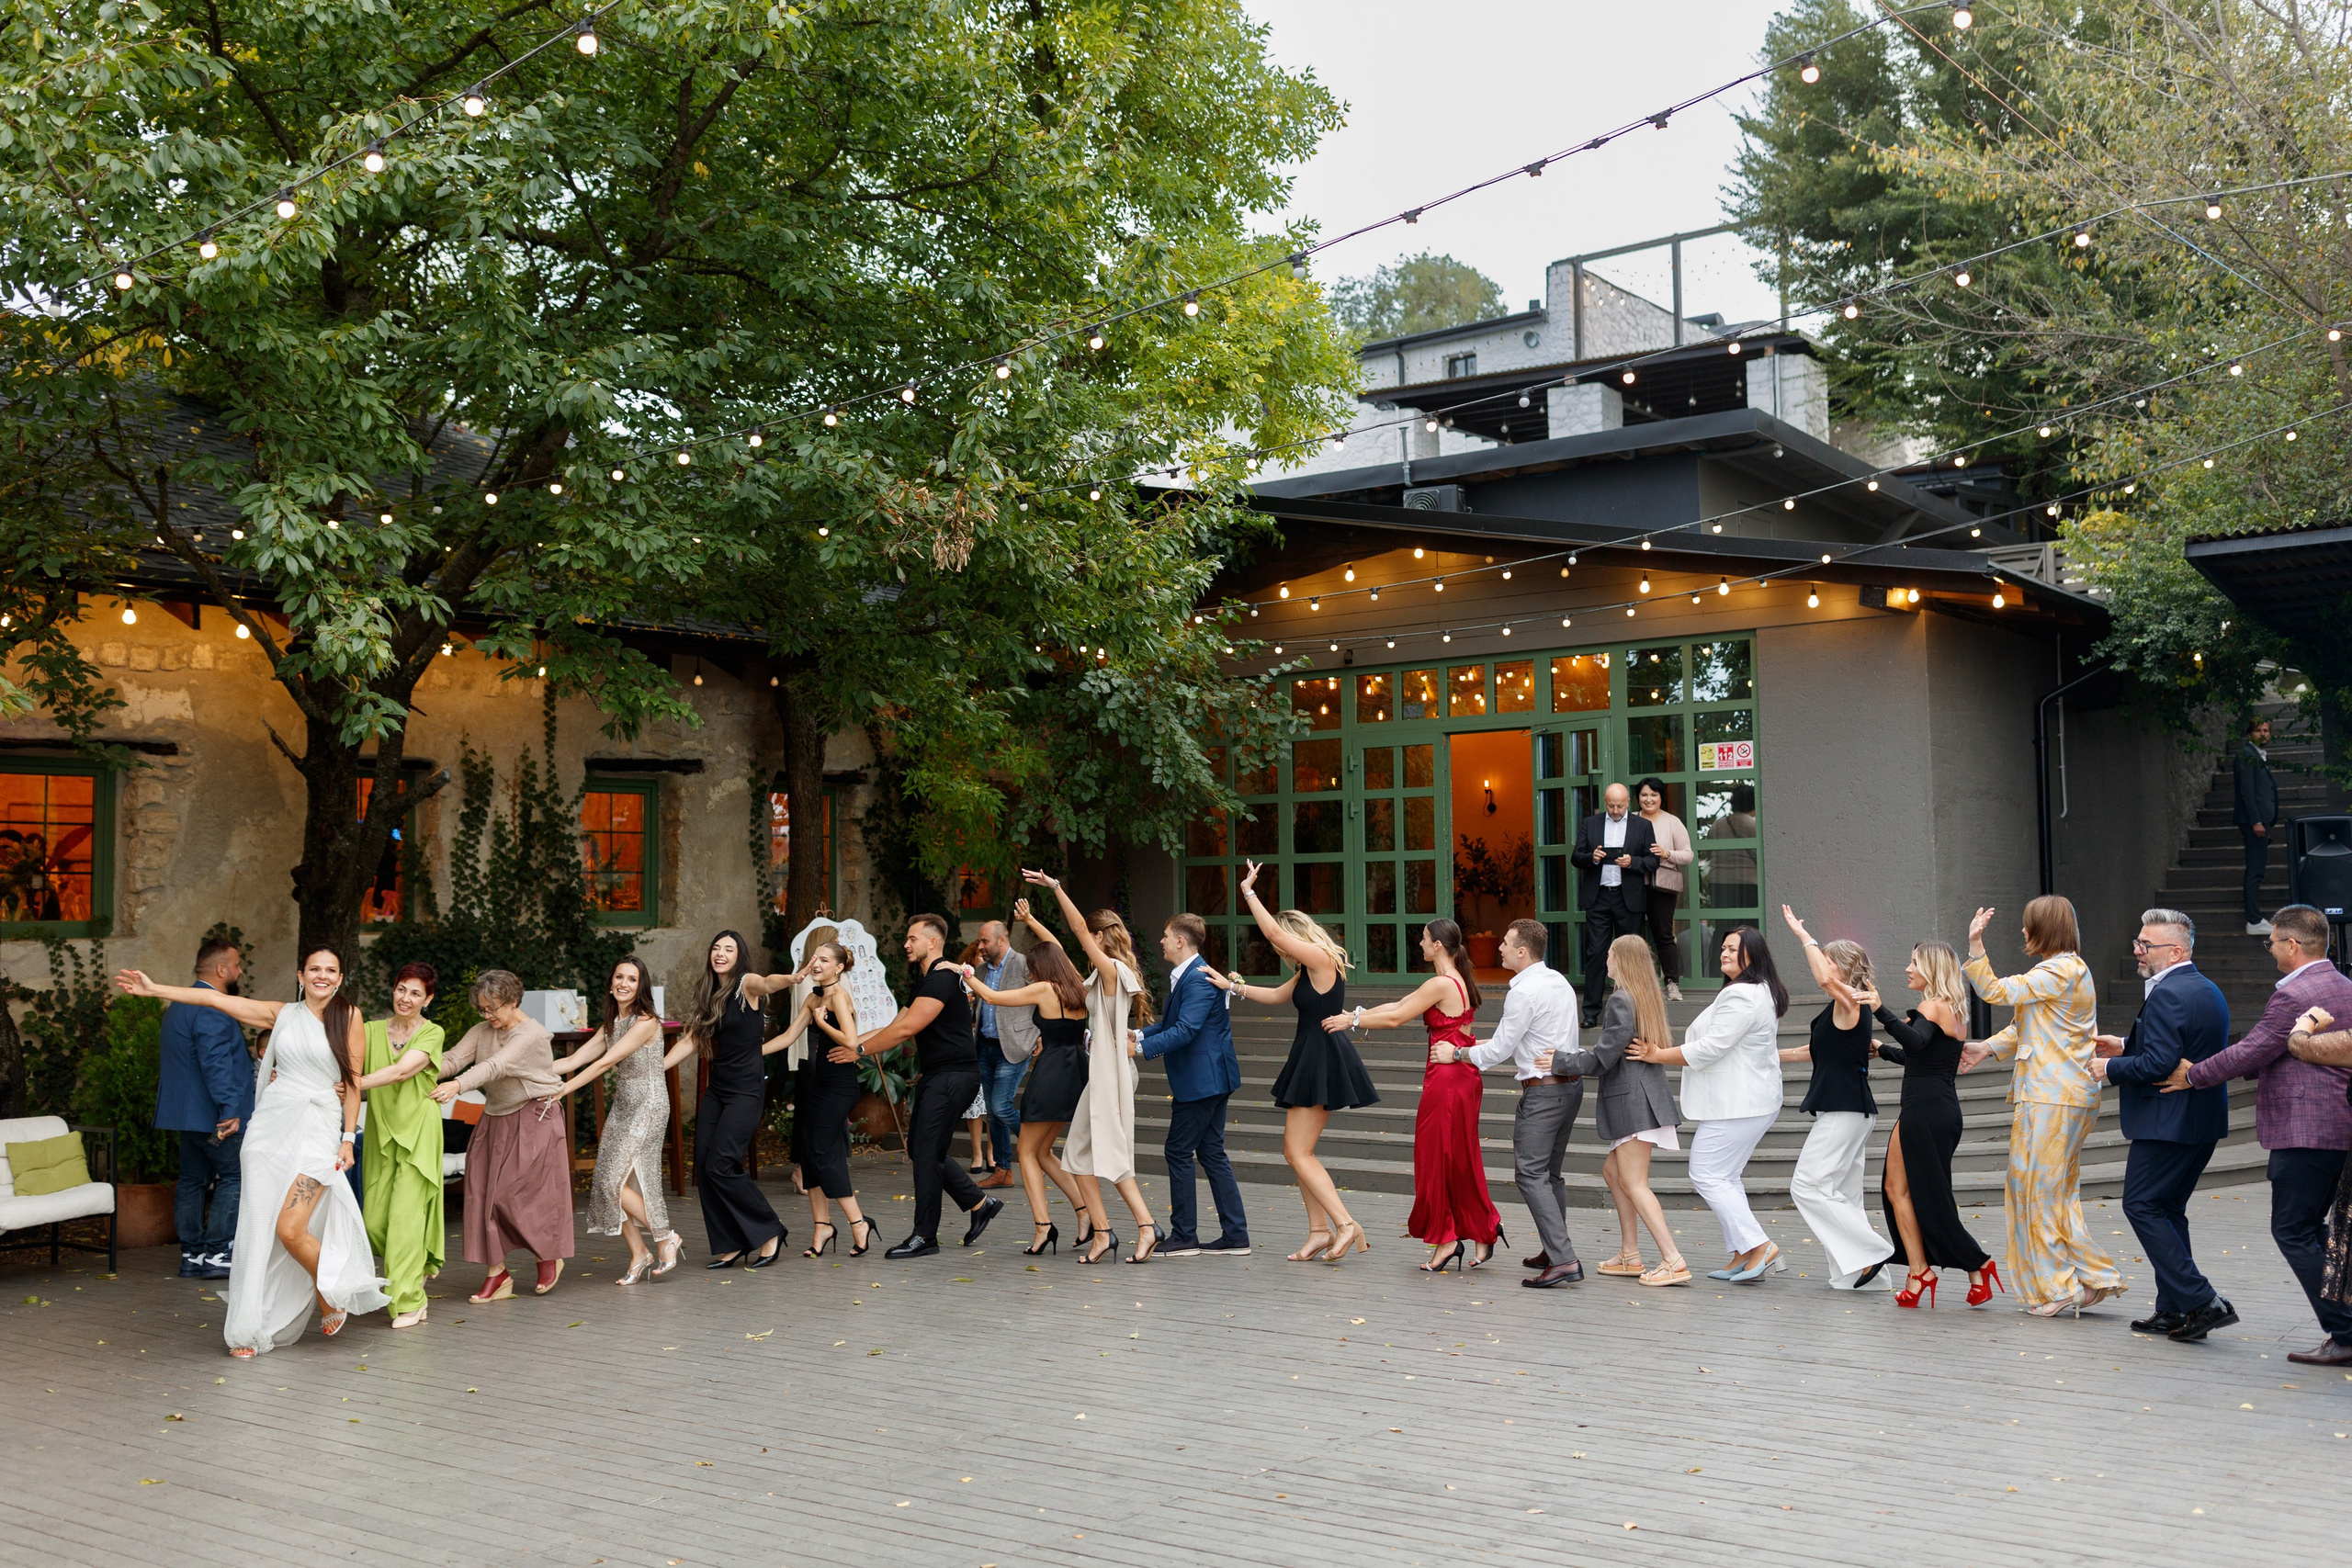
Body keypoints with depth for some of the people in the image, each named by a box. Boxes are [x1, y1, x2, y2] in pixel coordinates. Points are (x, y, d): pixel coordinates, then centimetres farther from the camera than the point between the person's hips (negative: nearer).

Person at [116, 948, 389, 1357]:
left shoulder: (348, 1016, 4)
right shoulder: (282, 1014, 12)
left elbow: (353, 1081, 3)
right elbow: (216, 999, 11)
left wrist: (348, 1139, -2)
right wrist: (154, 989, 8)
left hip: (316, 1128, -4)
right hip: (270, 1124, 4)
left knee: (290, 1229, -15)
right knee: (257, 1229, -1)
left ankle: (331, 1299, 10)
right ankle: (252, 1330, 7)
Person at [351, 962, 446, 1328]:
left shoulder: (432, 1033, -4)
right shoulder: (372, 1030, 7)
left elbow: (402, 1070, -19)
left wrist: (355, 1084, -32)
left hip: (417, 1132, -4)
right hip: (381, 1132, 4)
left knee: (406, 1213, -10)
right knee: (374, 1220, 3)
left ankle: (409, 1300, -1)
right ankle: (419, 1266, 31)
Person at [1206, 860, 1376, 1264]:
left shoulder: (1322, 959, -13)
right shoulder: (1308, 972, 16)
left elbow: (1274, 931, -18)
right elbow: (1277, 996, 26)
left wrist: (1248, 893, -9)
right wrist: (1233, 986, 24)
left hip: (1323, 1061, -10)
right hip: (1311, 1060, 10)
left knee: (1298, 1153, -9)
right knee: (1296, 1152, 10)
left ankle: (1346, 1224, -11)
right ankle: (1320, 1230, 12)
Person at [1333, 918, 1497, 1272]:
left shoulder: (1442, 984, -17)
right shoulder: (1457, 981, 13)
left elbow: (1396, 1018, -14)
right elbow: (1400, 1004, 15)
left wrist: (1352, 1021, -4)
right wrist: (1357, 1014, 12)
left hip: (1447, 1078, -9)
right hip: (1464, 1075, 9)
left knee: (1435, 1156, 1)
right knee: (1461, 1158, 13)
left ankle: (1444, 1239, 7)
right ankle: (1483, 1232, 14)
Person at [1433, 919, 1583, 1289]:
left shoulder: (1524, 992, -16)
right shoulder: (1559, 981, 13)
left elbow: (1499, 1049, -12)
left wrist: (1457, 1054, 1)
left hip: (1542, 1091, -10)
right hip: (1571, 1083, 10)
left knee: (1530, 1174, -10)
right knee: (1550, 1173, 17)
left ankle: (1564, 1260, -17)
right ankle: (1553, 1252, 23)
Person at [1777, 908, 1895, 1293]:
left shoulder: (1850, 1002, -13)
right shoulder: (1843, 1008, 17)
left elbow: (1825, 979, -35)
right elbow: (1819, 1050, 29)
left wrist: (1804, 935, -25)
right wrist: (1776, 1055, 33)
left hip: (1845, 1111, -10)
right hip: (1844, 1110, 10)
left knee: (1809, 1185, -10)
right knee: (1842, 1194, 12)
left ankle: (1870, 1252, -8)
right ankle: (1861, 1275, 14)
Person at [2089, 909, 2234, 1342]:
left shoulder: (2167, 995, -18)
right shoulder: (2208, 991, 14)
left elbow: (2158, 1064, -24)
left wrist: (2111, 1068, -9)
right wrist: (2125, 1046, 17)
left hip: (2168, 1123, -10)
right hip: (2203, 1123, 10)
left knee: (2142, 1206, -4)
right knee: (2168, 1209, 15)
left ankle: (2201, 1301, -9)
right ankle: (2174, 1310, 17)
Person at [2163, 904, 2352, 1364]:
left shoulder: (2293, 996, -17)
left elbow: (2250, 1052, -15)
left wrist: (2193, 1075, -2)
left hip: (2304, 1131, -10)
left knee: (2293, 1231, -3)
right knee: (2311, 1227, 17)